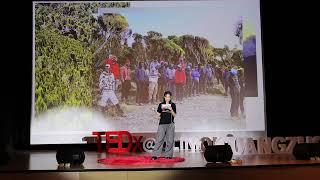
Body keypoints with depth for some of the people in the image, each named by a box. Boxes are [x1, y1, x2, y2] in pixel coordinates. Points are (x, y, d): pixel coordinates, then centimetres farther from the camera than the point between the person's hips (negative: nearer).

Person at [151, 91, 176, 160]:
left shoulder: (173, 105, 7)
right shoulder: (161, 104, 8)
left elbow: (174, 115, 4)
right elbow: (158, 114, 8)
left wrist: (171, 110, -12)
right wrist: (162, 111, -11)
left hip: (170, 124, 1)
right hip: (162, 123, 0)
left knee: (170, 140, 0)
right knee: (159, 139, -5)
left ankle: (168, 155, 9)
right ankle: (155, 155, -5)